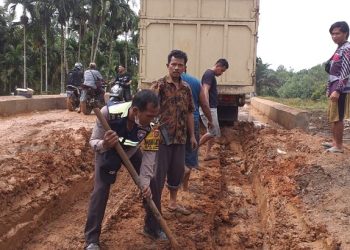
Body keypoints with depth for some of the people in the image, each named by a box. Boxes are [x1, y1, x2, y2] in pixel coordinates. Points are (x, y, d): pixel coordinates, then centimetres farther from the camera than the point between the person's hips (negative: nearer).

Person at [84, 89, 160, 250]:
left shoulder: (150, 124, -33)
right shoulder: (109, 113, -40)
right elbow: (93, 142, -28)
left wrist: (146, 181, -30)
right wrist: (103, 145, -51)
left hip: (131, 151, 3)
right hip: (108, 151, -2)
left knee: (151, 186, 1)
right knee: (101, 189, -12)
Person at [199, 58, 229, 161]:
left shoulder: (211, 75, 19)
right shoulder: (209, 74, -12)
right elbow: (205, 92, -23)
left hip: (212, 108, 10)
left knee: (212, 132, 12)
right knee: (213, 132, -7)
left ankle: (207, 154, 15)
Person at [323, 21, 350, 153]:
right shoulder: (339, 49, 18)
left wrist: (337, 90, -24)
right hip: (334, 88, 10)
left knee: (337, 118, -8)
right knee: (332, 117, 15)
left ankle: (339, 146, -2)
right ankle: (335, 142, 24)